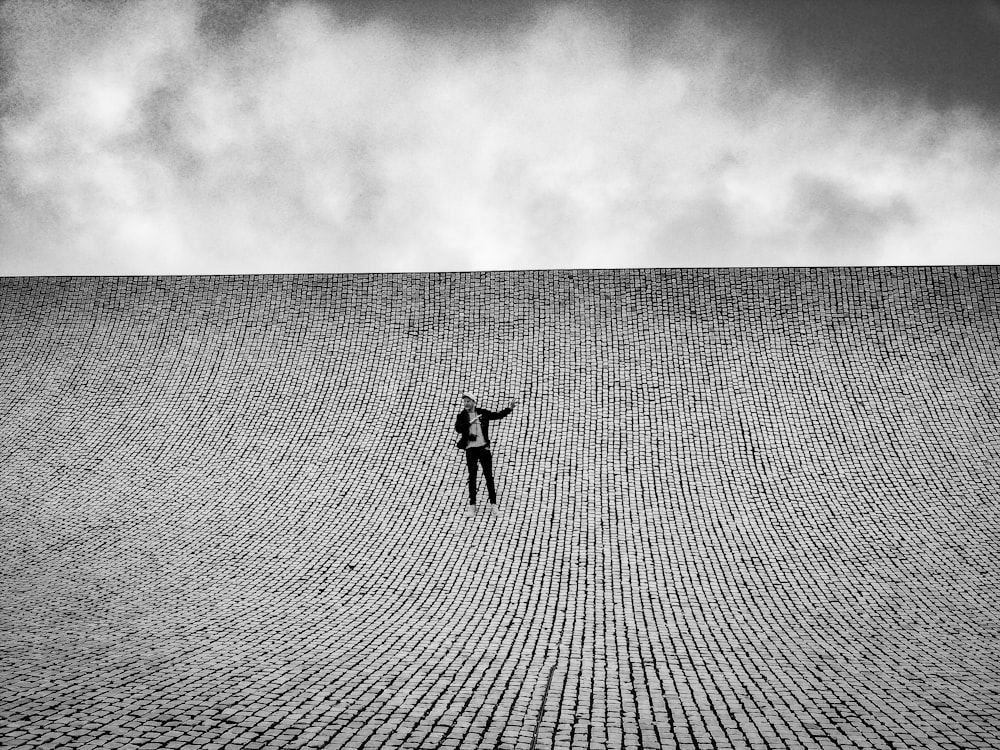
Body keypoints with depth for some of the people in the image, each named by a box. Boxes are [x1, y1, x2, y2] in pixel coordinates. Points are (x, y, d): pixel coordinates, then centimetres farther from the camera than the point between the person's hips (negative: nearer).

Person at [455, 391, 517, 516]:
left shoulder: (483, 413, 3)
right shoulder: (461, 416, -1)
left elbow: (497, 415, 6)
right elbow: (458, 429, -16)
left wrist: (510, 408, -5)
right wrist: (470, 422, -29)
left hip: (484, 447, 1)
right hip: (470, 449, -1)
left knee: (489, 476, 1)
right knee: (472, 477, 3)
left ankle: (493, 504, 5)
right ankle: (472, 505, 9)